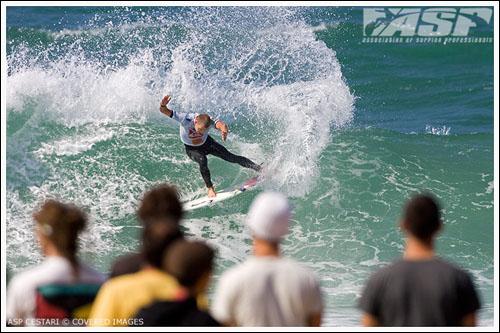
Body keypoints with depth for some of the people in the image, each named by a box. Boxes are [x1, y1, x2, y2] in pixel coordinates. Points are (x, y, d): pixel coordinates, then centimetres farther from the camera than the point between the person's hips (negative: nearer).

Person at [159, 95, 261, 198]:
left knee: (230, 157, -1)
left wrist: (224, 130, -79)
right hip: (191, 149, -2)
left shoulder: (208, 122, -33)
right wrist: (163, 105, -66)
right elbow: (165, 111, -42)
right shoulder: (185, 119, -37)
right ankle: (210, 188, -18)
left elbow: (220, 124, -55)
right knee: (202, 160, -33)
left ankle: (258, 169, 10)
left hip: (206, 143, 2)